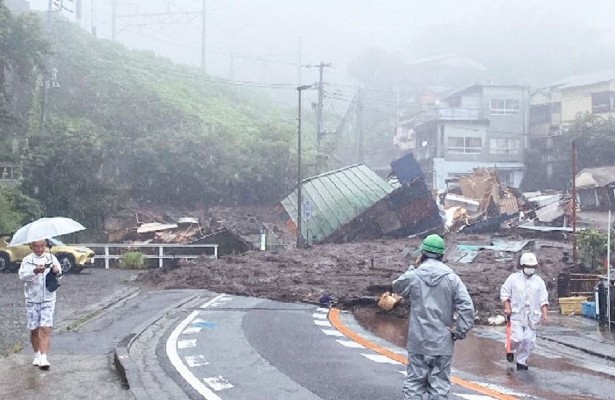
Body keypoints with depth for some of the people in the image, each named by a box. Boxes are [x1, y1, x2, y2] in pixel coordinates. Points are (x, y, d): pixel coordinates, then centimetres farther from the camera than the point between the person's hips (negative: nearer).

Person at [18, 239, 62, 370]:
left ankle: (44, 358, -14)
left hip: (48, 299, -1)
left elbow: (60, 274, -5)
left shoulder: (51, 258, 4)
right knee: (34, 330, 7)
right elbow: (22, 275, -15)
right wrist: (35, 271, -35)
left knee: (46, 329, -11)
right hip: (32, 300, 1)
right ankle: (37, 355, 26)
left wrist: (57, 271, -30)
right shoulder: (27, 260, 1)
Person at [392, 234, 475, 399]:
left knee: (414, 383, 8)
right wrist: (460, 331, -2)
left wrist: (412, 268, 20)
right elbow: (467, 306, -11)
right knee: (440, 386, 6)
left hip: (418, 342, 0)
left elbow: (397, 286, 18)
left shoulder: (413, 276, -3)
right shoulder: (451, 278, -3)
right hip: (443, 343, 0)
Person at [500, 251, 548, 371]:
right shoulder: (513, 278, 1)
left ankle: (522, 362, 15)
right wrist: (507, 307, -8)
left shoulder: (538, 281, 9)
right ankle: (510, 349, 19)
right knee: (517, 338, -13)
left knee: (529, 341, 1)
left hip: (532, 316, 3)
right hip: (516, 314, -3)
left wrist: (545, 314, -1)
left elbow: (543, 299, 8)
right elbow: (504, 293, 3)